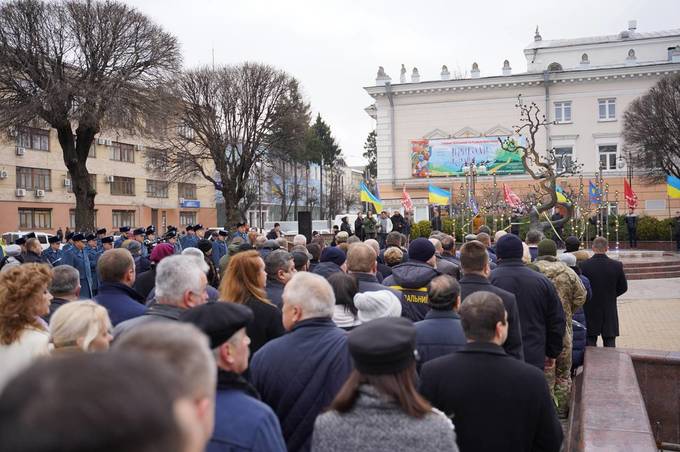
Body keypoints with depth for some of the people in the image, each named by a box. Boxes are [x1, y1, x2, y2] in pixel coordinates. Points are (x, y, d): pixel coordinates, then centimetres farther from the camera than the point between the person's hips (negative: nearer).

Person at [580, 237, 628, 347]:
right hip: (610, 312, 1)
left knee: (590, 343, 8)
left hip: (590, 312, -1)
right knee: (610, 343, 10)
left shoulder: (584, 265, -13)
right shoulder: (617, 265, -7)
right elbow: (623, 287, 4)